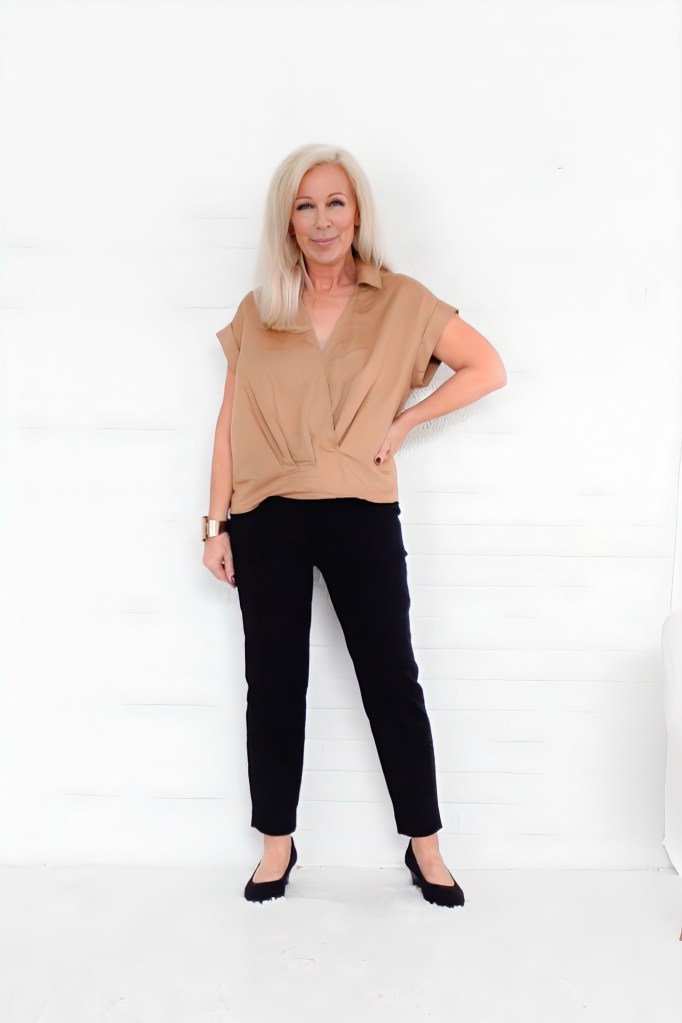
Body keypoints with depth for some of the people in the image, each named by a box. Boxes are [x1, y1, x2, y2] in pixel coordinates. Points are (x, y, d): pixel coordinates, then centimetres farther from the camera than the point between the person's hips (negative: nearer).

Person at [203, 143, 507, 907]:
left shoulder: (400, 301, 0)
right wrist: (217, 522, 3)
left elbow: (489, 369, 2)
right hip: (268, 520, 2)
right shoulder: (257, 312, 5)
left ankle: (424, 845, 22)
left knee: (391, 680, 5)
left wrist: (402, 422, -5)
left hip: (361, 516, -1)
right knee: (274, 682, 9)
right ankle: (277, 843, 26)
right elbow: (231, 423, 6)